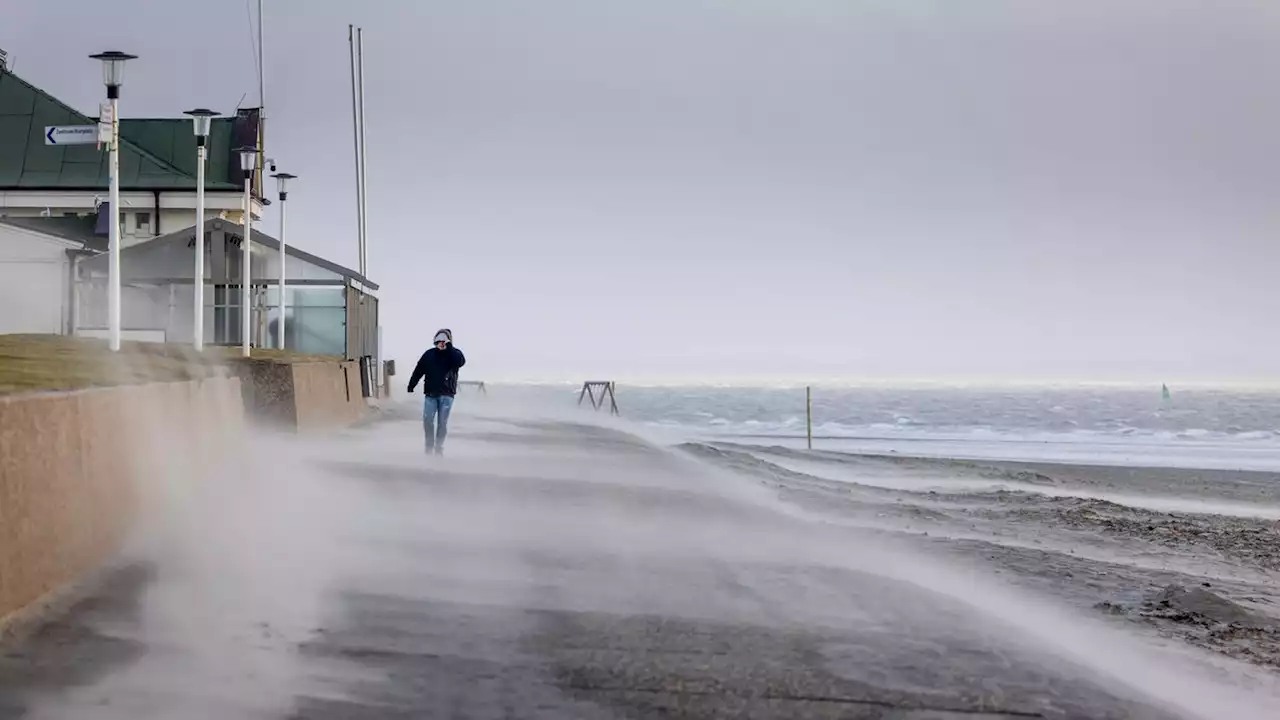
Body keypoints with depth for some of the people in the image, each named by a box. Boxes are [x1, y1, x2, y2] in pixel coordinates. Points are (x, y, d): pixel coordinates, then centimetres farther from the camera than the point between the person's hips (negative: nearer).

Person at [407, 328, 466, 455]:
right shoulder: (429, 354, 6)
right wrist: (411, 385, 3)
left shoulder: (454, 354, 2)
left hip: (447, 394, -1)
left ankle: (439, 447, 12)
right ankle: (429, 446, 10)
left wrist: (449, 347, -21)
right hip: (431, 393, 1)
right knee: (427, 420, -4)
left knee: (442, 422, 1)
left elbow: (461, 362, -21)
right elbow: (418, 370, 8)